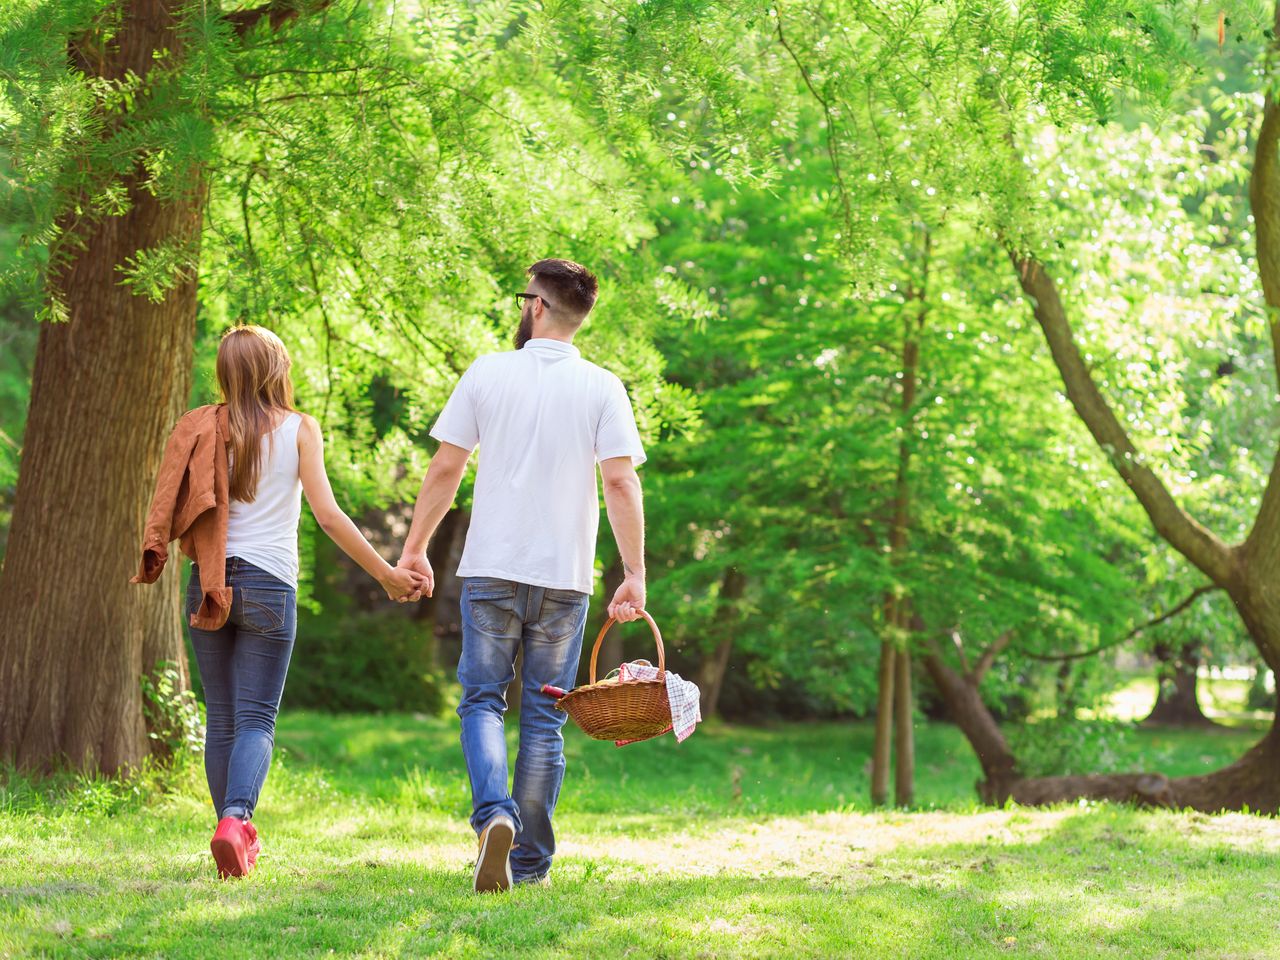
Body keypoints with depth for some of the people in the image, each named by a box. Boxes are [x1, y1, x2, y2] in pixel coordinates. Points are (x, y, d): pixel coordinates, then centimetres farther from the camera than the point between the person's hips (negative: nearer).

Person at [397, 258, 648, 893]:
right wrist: (634, 575, -6)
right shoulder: (603, 389, 0)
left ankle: (494, 812, -17)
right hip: (566, 578, 1)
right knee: (544, 720, 9)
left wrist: (415, 548, 10)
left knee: (482, 701, 9)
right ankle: (531, 861, 11)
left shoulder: (487, 373, 0)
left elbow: (444, 470, 1)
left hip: (491, 572, -1)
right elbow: (620, 484, -8)